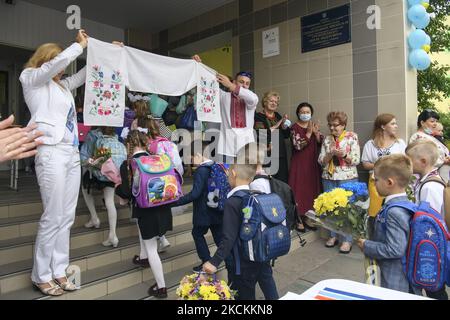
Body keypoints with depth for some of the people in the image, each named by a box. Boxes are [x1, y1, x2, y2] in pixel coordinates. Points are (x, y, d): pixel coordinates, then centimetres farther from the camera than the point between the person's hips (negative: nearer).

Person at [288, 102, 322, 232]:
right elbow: (298, 145, -17)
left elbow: (322, 144, 4)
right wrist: (308, 133, -19)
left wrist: (316, 133, -12)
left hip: (313, 164, 5)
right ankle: (299, 220, 6)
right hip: (299, 164, -5)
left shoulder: (314, 126, 11)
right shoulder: (294, 128, -4)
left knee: (311, 190, 8)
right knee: (299, 191, -4)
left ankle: (307, 218, 21)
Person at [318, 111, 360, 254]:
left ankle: (347, 240, 9)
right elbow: (321, 161, 3)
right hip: (329, 178, 4)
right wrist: (331, 153, -14)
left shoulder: (352, 137, -2)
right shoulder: (327, 139, 8)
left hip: (348, 178, -4)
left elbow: (356, 160, -7)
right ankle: (333, 236, 25)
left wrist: (343, 154, -23)